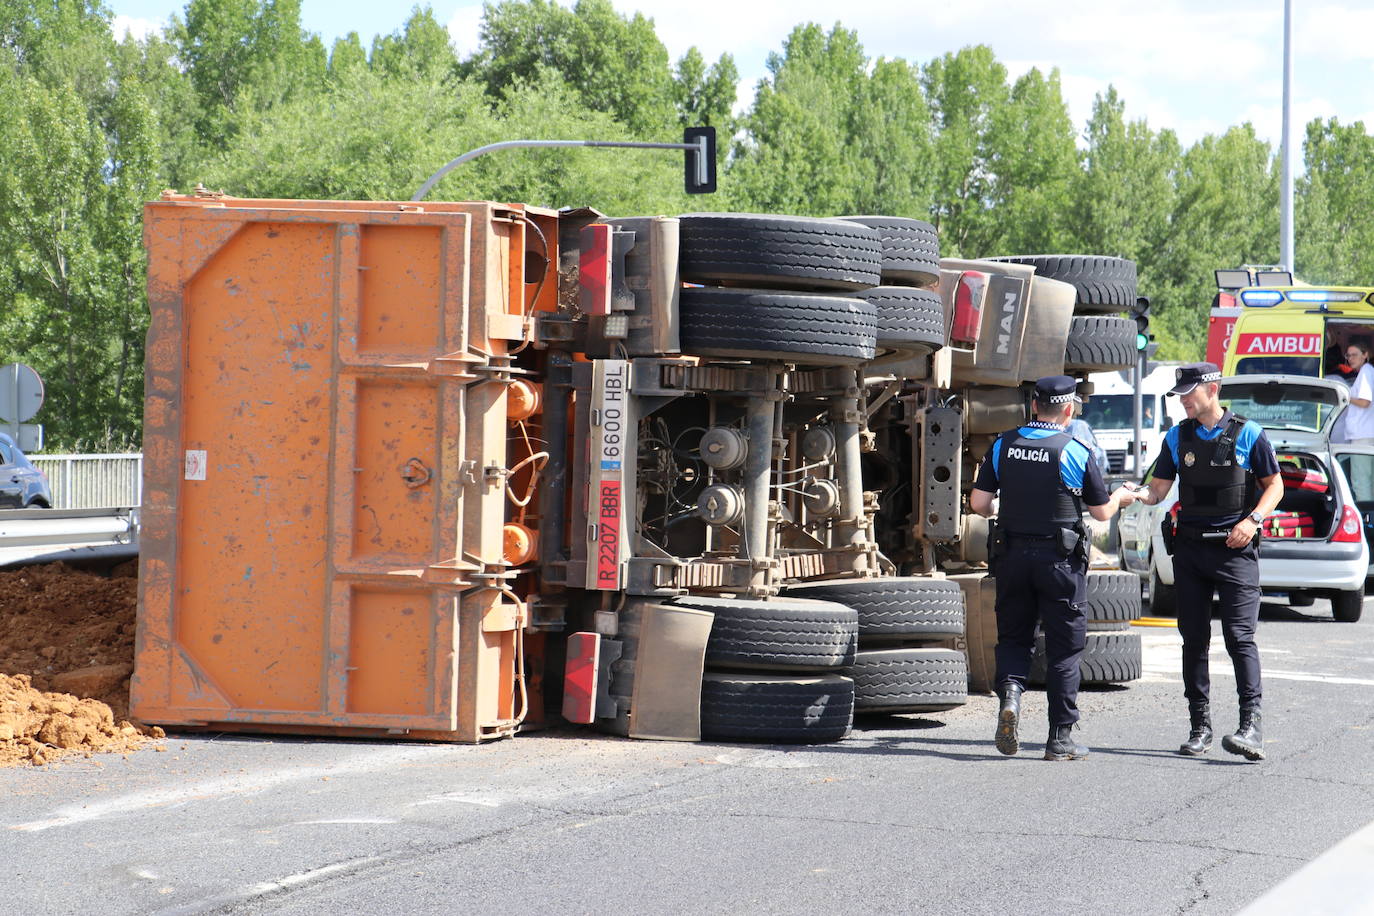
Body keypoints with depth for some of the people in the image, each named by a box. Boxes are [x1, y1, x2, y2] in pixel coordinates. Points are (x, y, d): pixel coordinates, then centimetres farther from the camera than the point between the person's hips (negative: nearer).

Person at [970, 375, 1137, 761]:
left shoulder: (1003, 445, 0)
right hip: (1060, 558, -3)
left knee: (1013, 637, 15)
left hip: (1012, 555, 3)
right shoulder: (1075, 452, -8)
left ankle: (1010, 691, -14)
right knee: (1063, 648, 5)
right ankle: (1060, 738, 6)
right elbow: (1102, 512, -1)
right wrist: (1120, 497, 21)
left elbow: (978, 503, 1)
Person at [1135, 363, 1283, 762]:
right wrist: (1140, 496, -13)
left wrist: (1253, 520, -12)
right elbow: (1160, 488, 10)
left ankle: (1251, 726, -18)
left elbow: (1274, 485, 3)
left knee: (1240, 636, -13)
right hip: (1190, 547, 5)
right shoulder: (1177, 438, 10)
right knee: (1194, 639, 6)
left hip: (1235, 548, -5)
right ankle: (1200, 728, 12)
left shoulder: (1247, 435, -2)